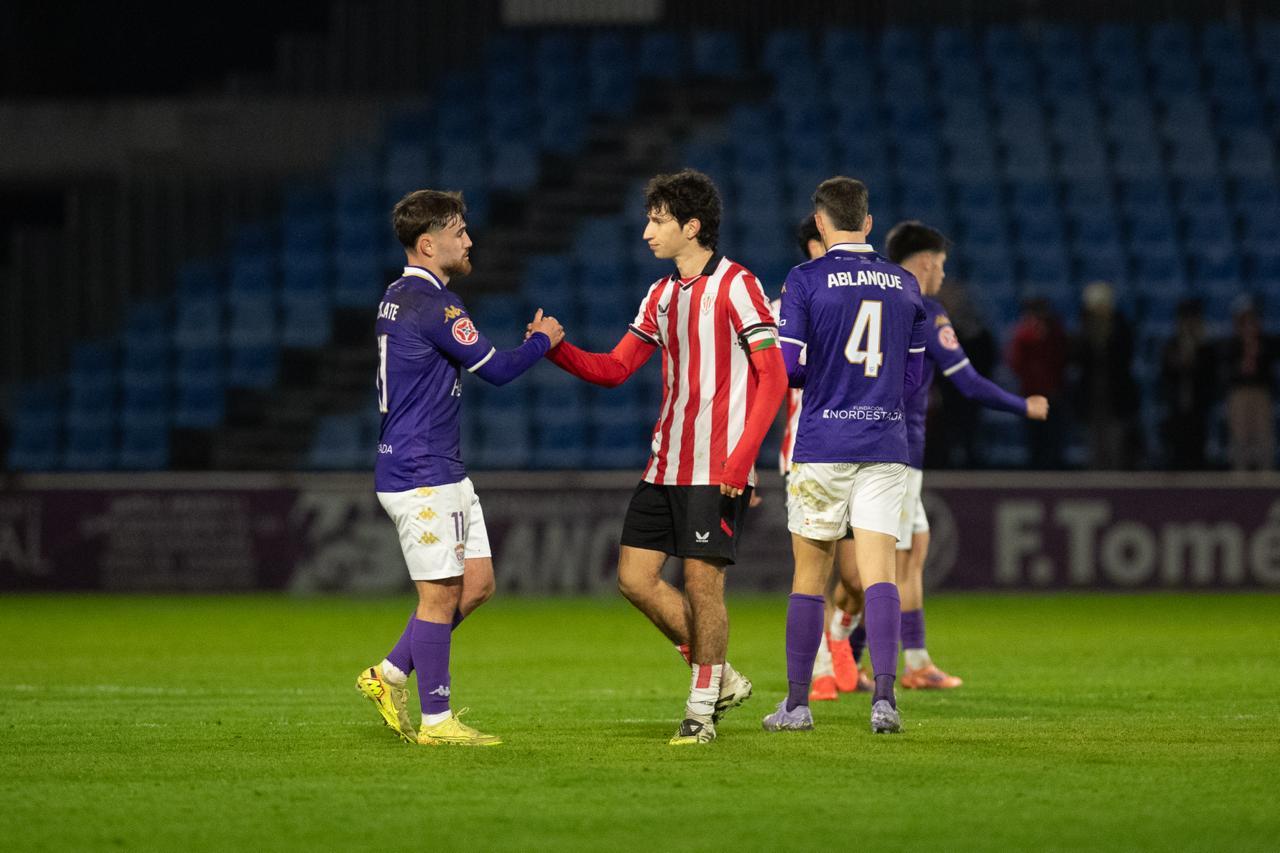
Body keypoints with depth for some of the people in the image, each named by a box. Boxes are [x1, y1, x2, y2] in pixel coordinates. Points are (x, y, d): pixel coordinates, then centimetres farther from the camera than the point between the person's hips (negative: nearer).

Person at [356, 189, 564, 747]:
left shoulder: (399, 298, 14)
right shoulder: (432, 303, -17)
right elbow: (495, 370, -13)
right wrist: (543, 340, 4)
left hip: (443, 471, 10)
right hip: (422, 476, -10)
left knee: (477, 582, 12)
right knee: (441, 594, -4)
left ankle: (389, 675, 17)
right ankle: (436, 720, 2)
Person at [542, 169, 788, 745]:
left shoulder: (736, 286, -8)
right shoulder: (661, 295, 14)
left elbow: (773, 378, -11)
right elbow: (614, 369, 17)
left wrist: (741, 458, -19)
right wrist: (557, 349, -1)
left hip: (717, 470, -8)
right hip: (665, 465, 8)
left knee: (702, 582, -6)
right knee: (635, 577, 3)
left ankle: (702, 707, 7)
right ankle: (719, 677, 16)